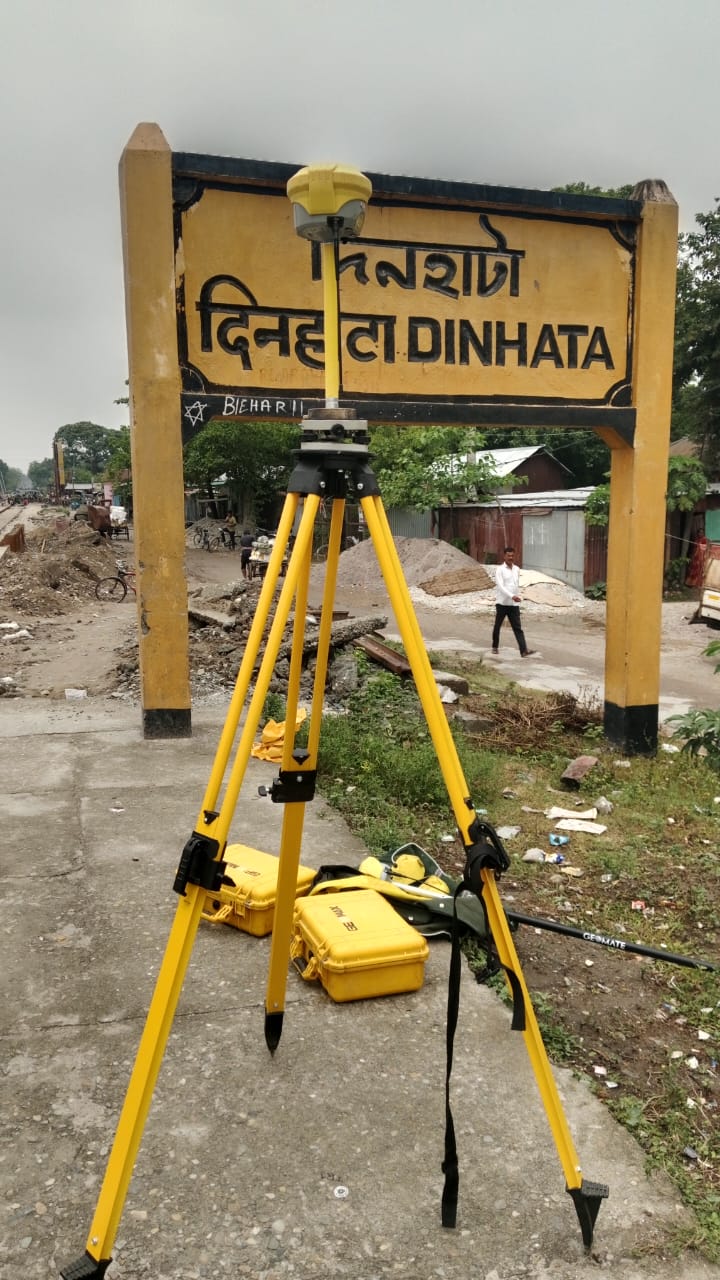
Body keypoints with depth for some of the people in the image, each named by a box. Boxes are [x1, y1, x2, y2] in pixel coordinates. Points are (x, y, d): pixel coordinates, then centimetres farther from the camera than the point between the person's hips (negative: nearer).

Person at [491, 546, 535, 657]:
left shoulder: (517, 569, 10)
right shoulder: (500, 569, -8)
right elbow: (500, 586, -19)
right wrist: (512, 596, -29)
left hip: (514, 604, 4)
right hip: (502, 603, -4)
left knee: (517, 628, -5)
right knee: (497, 626, 11)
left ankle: (524, 650, -14)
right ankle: (495, 646, 29)